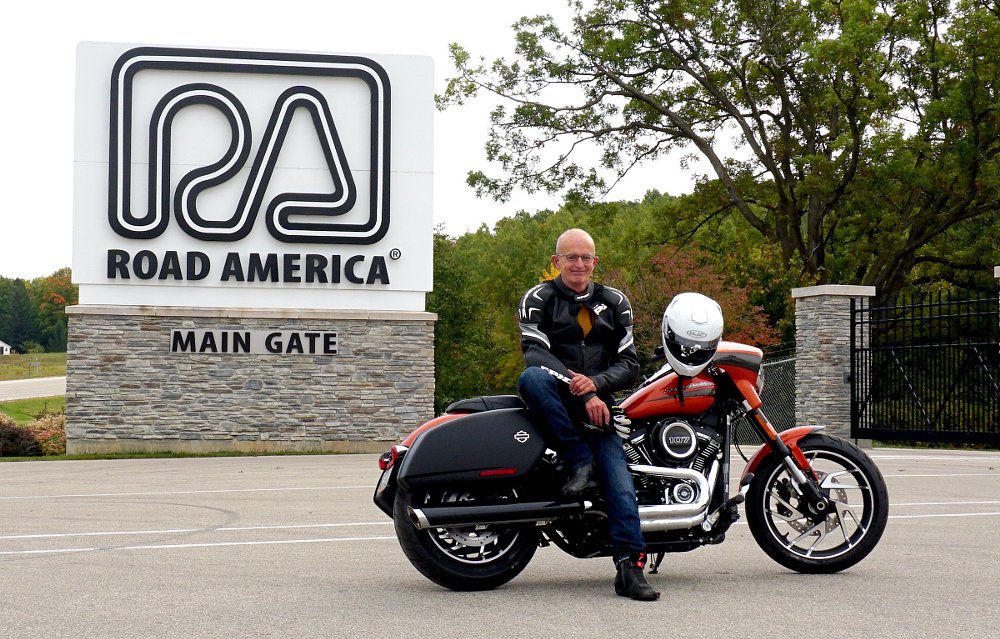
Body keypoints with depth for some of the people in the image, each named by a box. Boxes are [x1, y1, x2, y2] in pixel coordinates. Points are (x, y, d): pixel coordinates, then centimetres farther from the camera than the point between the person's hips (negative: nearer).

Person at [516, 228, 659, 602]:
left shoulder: (615, 304, 15)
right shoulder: (537, 300, 4)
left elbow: (629, 363, 9)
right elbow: (536, 353, -12)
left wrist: (596, 383, -14)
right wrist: (581, 392, -24)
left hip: (597, 400, 2)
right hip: (555, 402, -2)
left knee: (619, 480, -19)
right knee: (532, 377, -37)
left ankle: (630, 568, -24)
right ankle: (579, 459, -30)